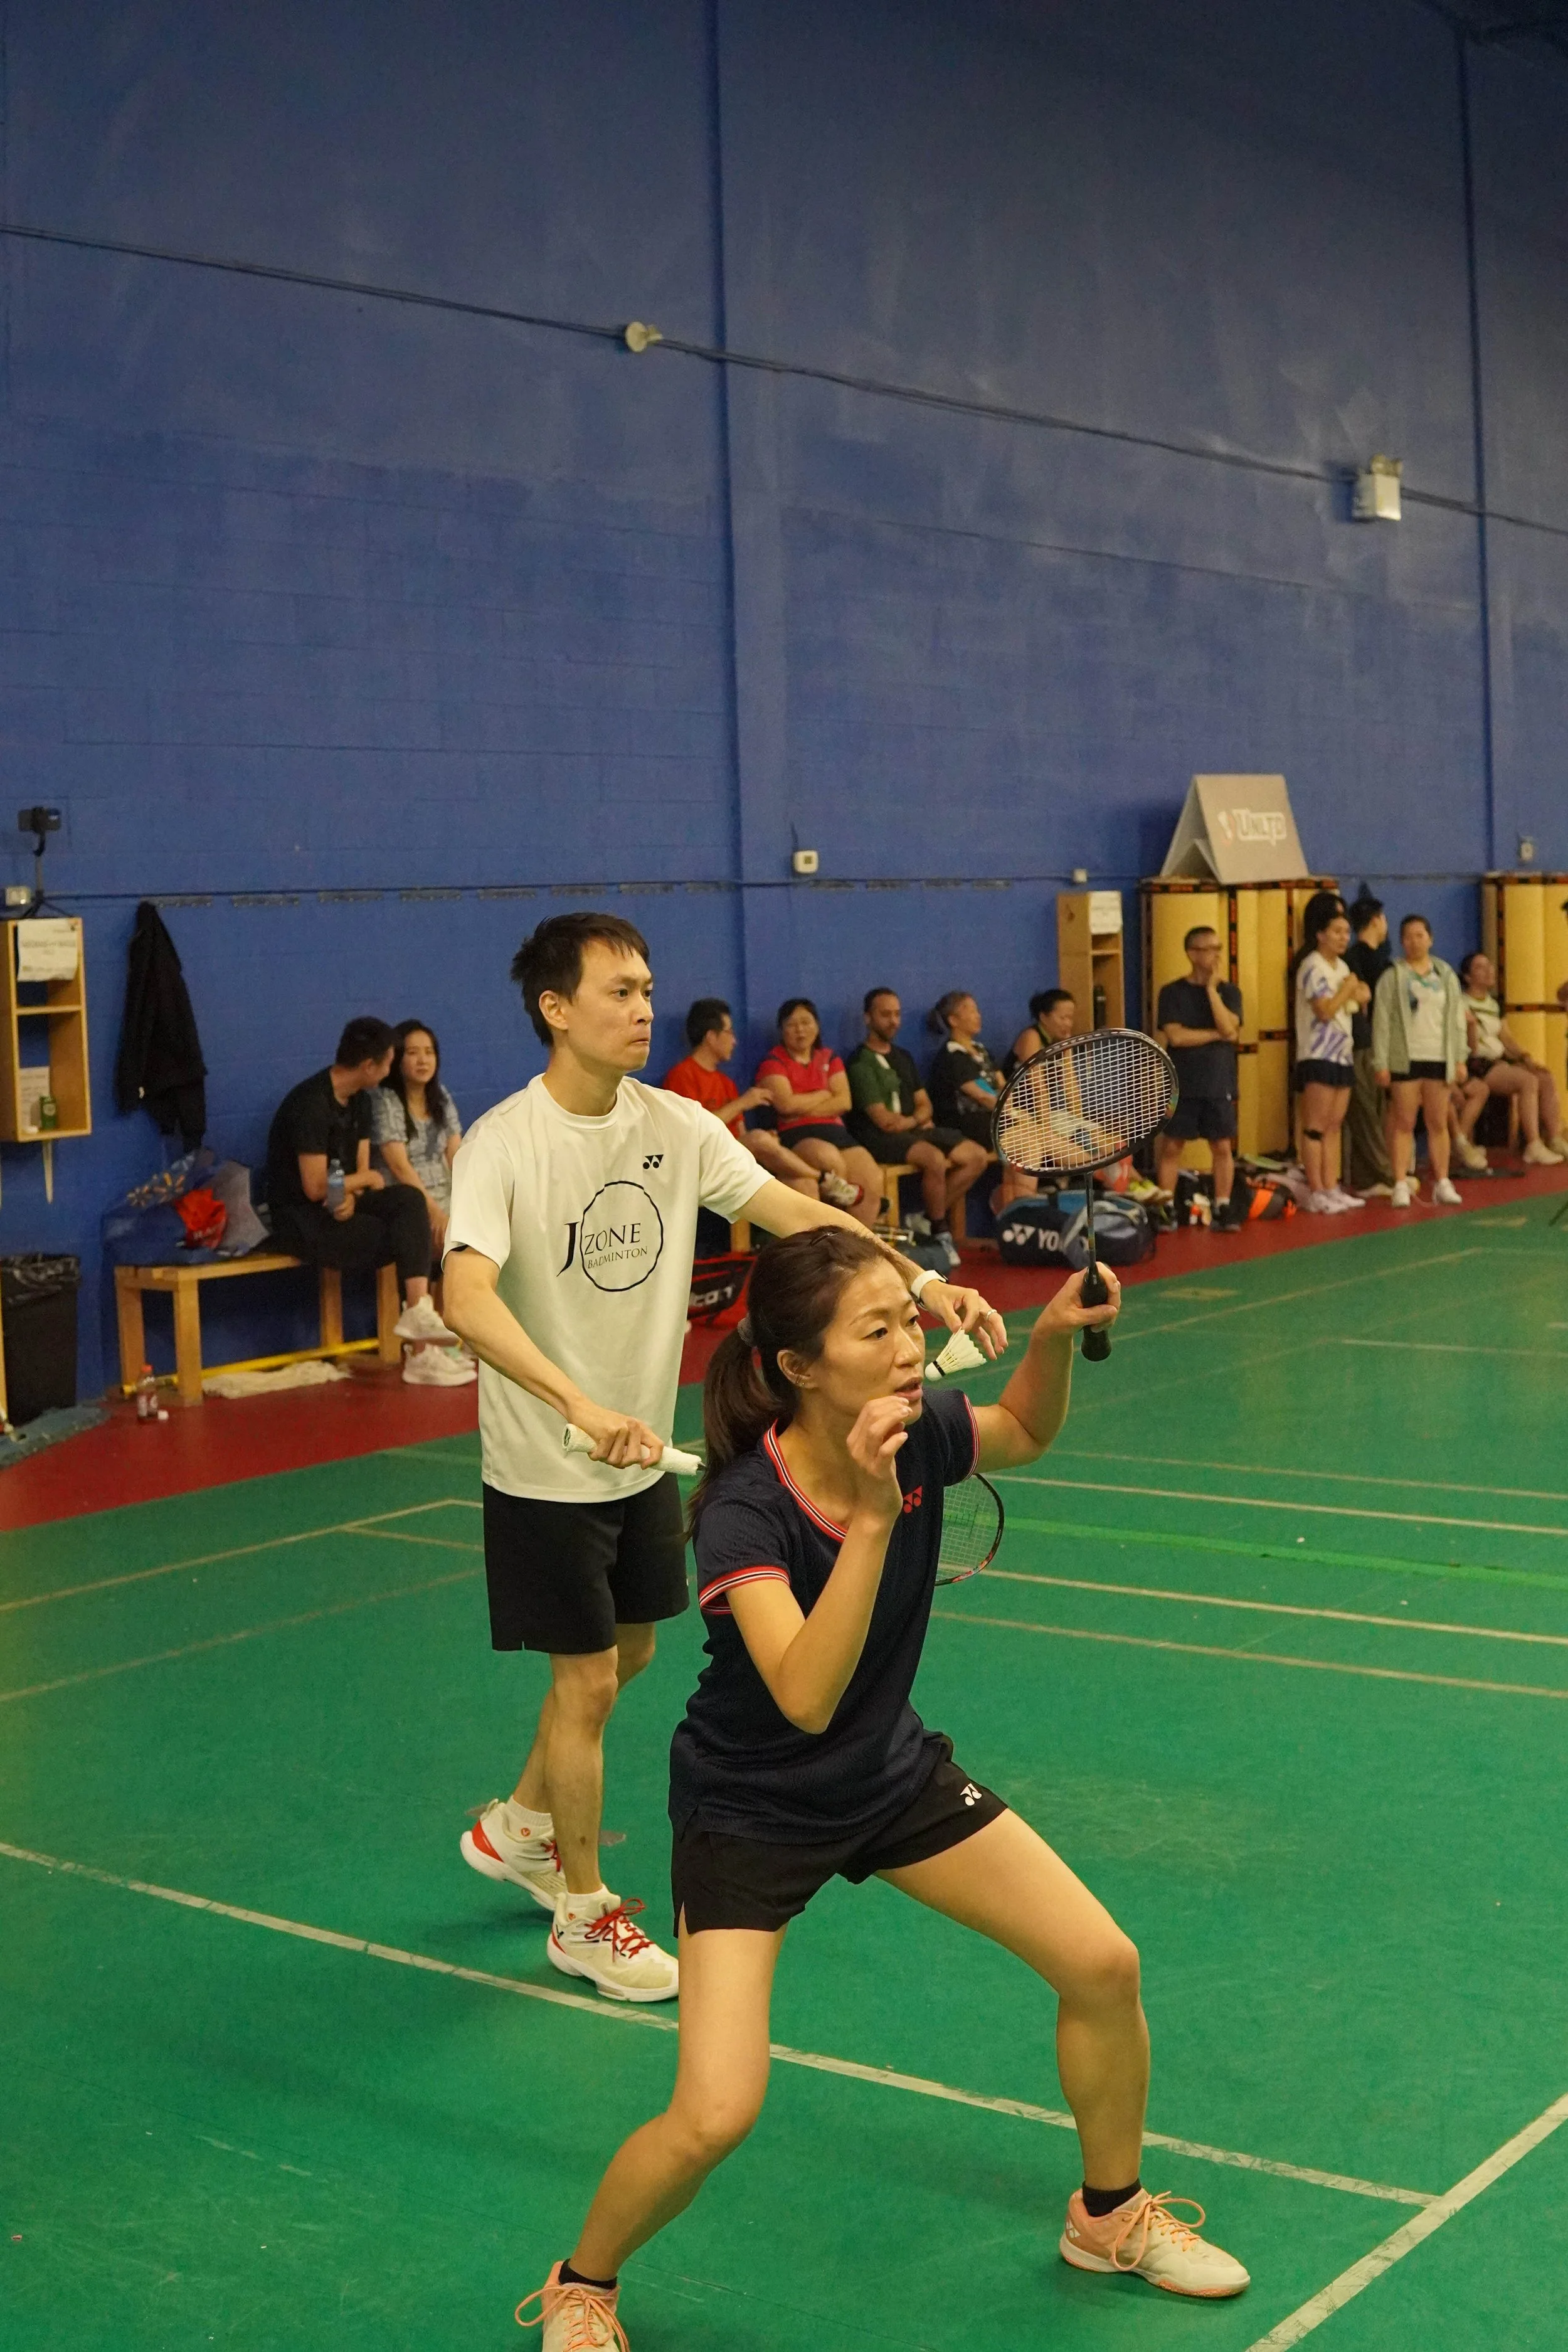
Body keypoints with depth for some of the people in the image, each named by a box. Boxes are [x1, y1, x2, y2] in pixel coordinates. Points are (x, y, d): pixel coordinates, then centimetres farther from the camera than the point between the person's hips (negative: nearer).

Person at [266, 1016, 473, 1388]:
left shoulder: (358, 1100, 8)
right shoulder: (311, 1103, -21)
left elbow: (361, 1168, 7)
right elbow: (316, 1188, -23)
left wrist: (352, 1195, -17)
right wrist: (367, 1179, -6)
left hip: (340, 1204, 8)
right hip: (302, 1220, -8)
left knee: (409, 1200, -19)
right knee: (409, 1237, -19)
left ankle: (418, 1315, -28)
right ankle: (420, 1353, -17)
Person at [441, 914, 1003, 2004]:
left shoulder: (675, 1125, -3)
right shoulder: (504, 1144, -22)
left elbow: (795, 1211, -7)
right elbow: (469, 1298, -36)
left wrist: (921, 1280, -21)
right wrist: (580, 1405, -49)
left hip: (643, 1455, 7)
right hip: (545, 1471, -7)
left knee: (627, 1655, 20)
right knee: (587, 1680, 2)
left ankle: (519, 1827, 45)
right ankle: (584, 1916, 23)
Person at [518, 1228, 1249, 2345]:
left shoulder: (920, 1434, -15)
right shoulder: (743, 1510, -31)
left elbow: (1026, 1431, 9)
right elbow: (807, 1697, -42)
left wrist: (1055, 1335, -11)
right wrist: (871, 1516, -48)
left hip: (894, 1773, 6)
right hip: (751, 1813, -6)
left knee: (1105, 1968, 3)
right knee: (714, 2117, -16)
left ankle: (1111, 2216, 31)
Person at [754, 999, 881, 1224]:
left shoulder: (828, 1057, 18)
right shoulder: (773, 1062, 4)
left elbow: (844, 1102, 5)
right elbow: (787, 1104, -12)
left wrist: (804, 1108, -7)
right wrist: (825, 1095, 2)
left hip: (834, 1129, 5)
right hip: (794, 1135, -5)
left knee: (873, 1184, -21)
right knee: (830, 1159, -37)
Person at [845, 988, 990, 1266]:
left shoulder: (903, 1058, 19)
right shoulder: (861, 1063, -8)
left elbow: (924, 1104, 18)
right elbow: (883, 1120, -14)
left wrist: (909, 1121, -6)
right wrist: (915, 1121, 4)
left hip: (914, 1130, 9)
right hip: (877, 1138, -9)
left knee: (977, 1156, -4)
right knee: (935, 1158, -34)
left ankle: (930, 1219, -2)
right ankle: (941, 1232, -15)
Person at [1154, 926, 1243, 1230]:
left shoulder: (1229, 991, 4)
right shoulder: (1173, 992, -1)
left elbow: (1229, 1029, -12)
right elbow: (1175, 1036, -12)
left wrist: (1212, 989, -12)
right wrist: (1216, 1035, -9)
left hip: (1219, 1084, 2)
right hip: (1180, 1084, -1)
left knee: (1223, 1147, 2)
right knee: (1171, 1147, 1)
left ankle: (1223, 1209, 10)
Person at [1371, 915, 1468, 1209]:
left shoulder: (1446, 976, 11)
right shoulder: (1392, 977, 2)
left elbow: (1457, 1019, 12)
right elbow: (1382, 1022, -2)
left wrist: (1460, 1058, 5)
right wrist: (1381, 1063, -7)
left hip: (1439, 1058, 3)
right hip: (1405, 1060, -3)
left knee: (1438, 1124, 5)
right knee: (1404, 1124, -2)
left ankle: (1443, 1183, 12)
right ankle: (1401, 1185, 0)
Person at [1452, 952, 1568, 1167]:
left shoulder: (1494, 1004, 18)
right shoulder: (1462, 1004, -7)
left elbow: (1507, 1038, 17)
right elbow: (1471, 1048, -13)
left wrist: (1526, 1058, 3)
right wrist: (1470, 1025, -30)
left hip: (1500, 1060, 8)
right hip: (1478, 1065, -8)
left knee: (1548, 1080, -10)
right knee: (1529, 1081, -26)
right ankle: (1533, 1147, -25)